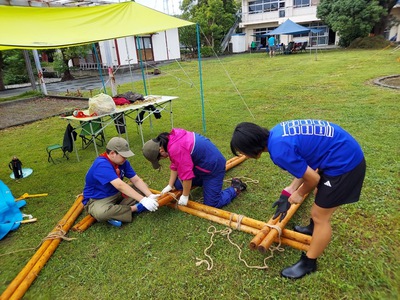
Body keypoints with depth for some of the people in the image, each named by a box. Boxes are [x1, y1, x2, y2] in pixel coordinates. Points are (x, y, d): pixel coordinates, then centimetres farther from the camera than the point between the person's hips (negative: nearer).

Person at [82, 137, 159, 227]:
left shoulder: (122, 162, -6)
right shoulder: (101, 165, -31)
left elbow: (136, 180, -7)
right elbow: (120, 186, -40)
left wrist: (150, 196, -22)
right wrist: (143, 200, -43)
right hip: (97, 200, -8)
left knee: (142, 188, 0)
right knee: (101, 213, -42)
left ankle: (116, 210, -16)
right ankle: (134, 208, -19)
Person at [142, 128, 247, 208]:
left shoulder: (176, 149, -34)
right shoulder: (171, 139, -3)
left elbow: (186, 173, -29)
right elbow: (175, 165, 4)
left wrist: (185, 196, -15)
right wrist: (170, 185, 3)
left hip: (213, 167, -9)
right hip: (200, 163, 9)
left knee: (212, 204, -6)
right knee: (178, 185, 9)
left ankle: (235, 188, 14)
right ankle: (205, 181, 27)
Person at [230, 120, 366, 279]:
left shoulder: (280, 151, -28)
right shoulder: (276, 133, 0)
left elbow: (313, 179, -16)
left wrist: (299, 194, 4)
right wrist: (288, 193, 9)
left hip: (344, 163, -9)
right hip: (345, 151, 9)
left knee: (320, 215, 4)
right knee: (321, 193, 31)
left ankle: (308, 263, 25)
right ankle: (315, 229, 57)